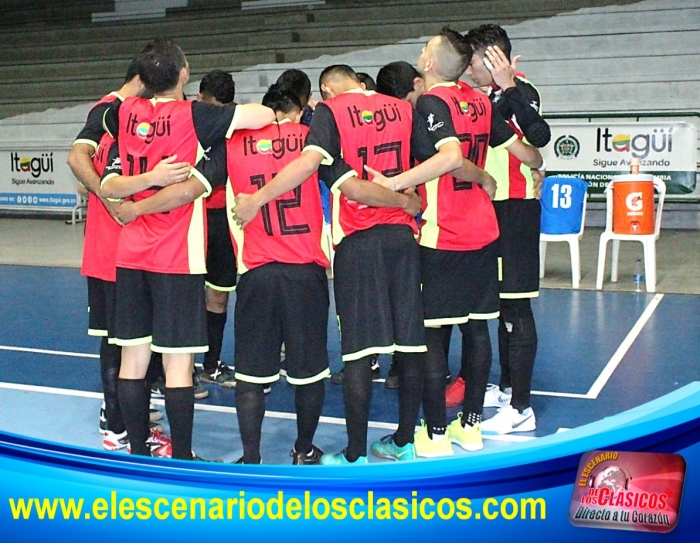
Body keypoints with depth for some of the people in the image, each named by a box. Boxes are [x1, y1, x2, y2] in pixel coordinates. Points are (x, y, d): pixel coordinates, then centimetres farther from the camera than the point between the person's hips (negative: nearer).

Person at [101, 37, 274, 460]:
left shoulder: (125, 114, 5)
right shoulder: (193, 115, -10)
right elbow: (265, 116, -15)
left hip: (131, 255, 6)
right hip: (177, 259, -5)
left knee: (134, 357, 10)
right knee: (178, 362, -1)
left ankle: (138, 454, 21)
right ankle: (181, 460, 6)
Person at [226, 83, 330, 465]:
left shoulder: (236, 144, 5)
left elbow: (233, 211, 8)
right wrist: (327, 255, 13)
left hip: (255, 272, 1)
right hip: (306, 269, -1)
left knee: (251, 373, 7)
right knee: (309, 368, 11)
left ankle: (251, 460, 9)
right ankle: (304, 451, 22)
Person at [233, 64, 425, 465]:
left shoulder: (330, 110, -2)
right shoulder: (403, 109, 11)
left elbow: (310, 162, -18)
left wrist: (257, 199, -16)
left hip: (357, 239, -4)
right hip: (402, 235, 4)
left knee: (359, 349, -2)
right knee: (410, 341, 11)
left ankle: (356, 455, 5)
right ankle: (407, 440, 22)